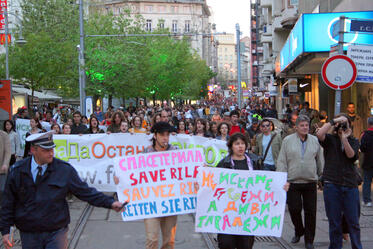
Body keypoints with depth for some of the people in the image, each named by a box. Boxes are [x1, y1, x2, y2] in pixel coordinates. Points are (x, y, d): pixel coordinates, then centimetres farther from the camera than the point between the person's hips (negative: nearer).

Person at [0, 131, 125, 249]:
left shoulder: (65, 169, -7)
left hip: (56, 233, -1)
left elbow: (85, 192, -4)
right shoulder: (17, 171, -3)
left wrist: (110, 203, -12)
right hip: (28, 234, 1)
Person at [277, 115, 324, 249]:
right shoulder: (287, 141, 2)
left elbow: (320, 161, 15)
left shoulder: (315, 141, 7)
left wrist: (322, 177, 15)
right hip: (293, 182, -1)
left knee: (310, 211, 3)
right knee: (294, 209, 0)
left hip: (310, 182, 1)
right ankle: (299, 231, 28)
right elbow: (281, 162, 1)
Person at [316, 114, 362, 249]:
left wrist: (344, 138, -12)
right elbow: (319, 134, -16)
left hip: (350, 184, 1)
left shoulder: (353, 141, 12)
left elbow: (351, 155, -7)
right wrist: (333, 121, -10)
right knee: (334, 221, 6)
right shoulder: (330, 139, 6)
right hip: (332, 184, -1)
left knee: (353, 221, 4)